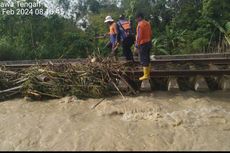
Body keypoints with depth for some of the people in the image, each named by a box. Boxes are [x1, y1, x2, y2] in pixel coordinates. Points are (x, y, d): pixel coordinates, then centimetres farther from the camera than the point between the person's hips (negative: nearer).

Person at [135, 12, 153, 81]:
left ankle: (146, 75, -2)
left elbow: (139, 36, -22)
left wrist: (137, 44, -17)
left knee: (144, 60, -4)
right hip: (148, 43, 9)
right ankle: (148, 74, 23)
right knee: (147, 58, 15)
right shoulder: (147, 23, 11)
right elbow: (151, 33, 16)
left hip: (143, 44, -9)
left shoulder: (140, 24, -17)